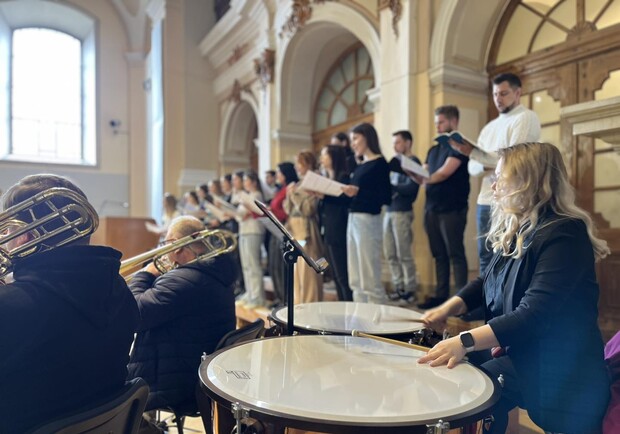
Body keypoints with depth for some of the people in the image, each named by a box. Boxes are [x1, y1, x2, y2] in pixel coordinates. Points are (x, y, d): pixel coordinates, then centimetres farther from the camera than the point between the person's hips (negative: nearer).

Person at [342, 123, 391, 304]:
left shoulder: (380, 164, -6)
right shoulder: (359, 165, 17)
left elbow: (386, 198, -14)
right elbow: (353, 194, 13)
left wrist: (357, 192, -24)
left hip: (368, 221, -8)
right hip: (353, 220, 8)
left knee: (370, 279, -3)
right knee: (356, 280, 10)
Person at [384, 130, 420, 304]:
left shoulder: (413, 162, -3)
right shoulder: (395, 161, 19)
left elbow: (412, 188, -14)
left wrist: (390, 187, -18)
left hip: (402, 212, -7)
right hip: (389, 211, 7)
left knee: (404, 254, -2)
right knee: (390, 254, 7)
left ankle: (410, 290, 8)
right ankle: (398, 287, 16)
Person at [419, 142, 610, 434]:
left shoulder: (563, 236, -22)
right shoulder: (517, 230, 7)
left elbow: (534, 315, -30)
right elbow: (488, 283, 14)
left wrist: (465, 342, -36)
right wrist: (448, 308, -1)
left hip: (560, 371, -8)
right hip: (519, 352, 9)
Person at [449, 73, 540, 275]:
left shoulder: (526, 117, -1)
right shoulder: (489, 127, 20)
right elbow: (472, 167, 13)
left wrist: (473, 153, -19)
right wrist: (488, 165, -10)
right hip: (485, 200, 7)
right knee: (485, 258, 9)